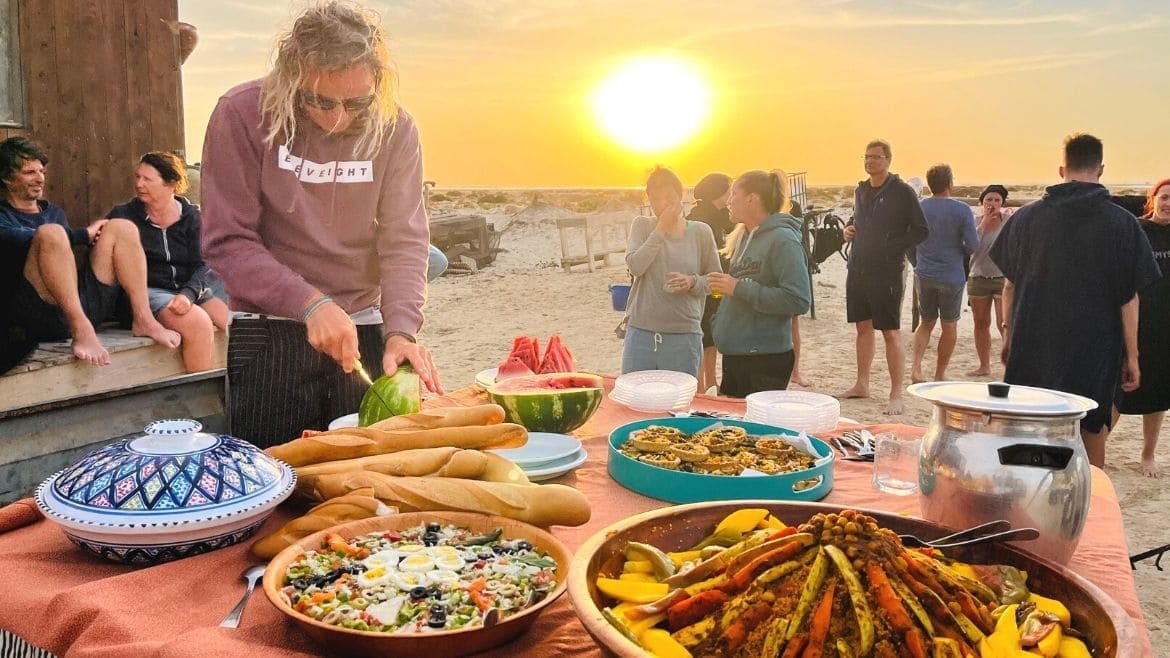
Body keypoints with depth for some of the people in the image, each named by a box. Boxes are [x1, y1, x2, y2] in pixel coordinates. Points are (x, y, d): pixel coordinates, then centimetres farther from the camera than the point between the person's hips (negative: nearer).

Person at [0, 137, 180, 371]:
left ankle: (142, 318, -14)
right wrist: (84, 235, -10)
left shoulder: (54, 212, 29)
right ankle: (81, 330, -36)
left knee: (121, 228, -1)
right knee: (50, 233, -28)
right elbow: (21, 240, -13)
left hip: (84, 304, 6)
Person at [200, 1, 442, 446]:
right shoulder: (243, 115, -12)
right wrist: (309, 303, -25)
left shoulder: (394, 128, -6)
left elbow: (403, 241, -9)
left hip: (362, 330, 2)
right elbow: (226, 242, -13)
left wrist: (400, 331, -24)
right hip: (266, 337, -2)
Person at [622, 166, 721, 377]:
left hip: (684, 336, -1)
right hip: (641, 332, 1)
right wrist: (661, 229, -11)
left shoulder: (701, 232, 2)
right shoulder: (642, 226, 5)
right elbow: (635, 266, -11)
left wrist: (692, 282, -13)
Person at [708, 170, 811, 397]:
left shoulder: (782, 240, -14)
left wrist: (738, 288, -21)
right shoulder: (744, 236, 11)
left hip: (765, 361, -8)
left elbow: (799, 300, -23)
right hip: (734, 355, 9)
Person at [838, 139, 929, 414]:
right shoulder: (861, 190, 12)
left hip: (887, 271, -6)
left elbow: (921, 231, -7)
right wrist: (848, 229, 6)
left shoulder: (903, 192, -7)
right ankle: (861, 385, 25)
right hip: (858, 268, 7)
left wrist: (891, 247, -16)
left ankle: (897, 395, 0)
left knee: (891, 332, -6)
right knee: (863, 327, 14)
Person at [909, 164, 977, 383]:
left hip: (924, 275, 3)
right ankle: (940, 374, 17)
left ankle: (916, 367, -2)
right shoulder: (962, 210, -10)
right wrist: (957, 250, 12)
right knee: (949, 326, 12)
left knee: (926, 323, 16)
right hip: (952, 276, -3)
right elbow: (972, 246, -10)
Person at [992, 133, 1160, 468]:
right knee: (1092, 432, 13)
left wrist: (1008, 335, 15)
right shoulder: (1122, 223, -5)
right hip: (1096, 349, -1)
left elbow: (1009, 285, 4)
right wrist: (1131, 357, 3)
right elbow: (1129, 298, -4)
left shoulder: (1025, 217, -1)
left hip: (1033, 346, 1)